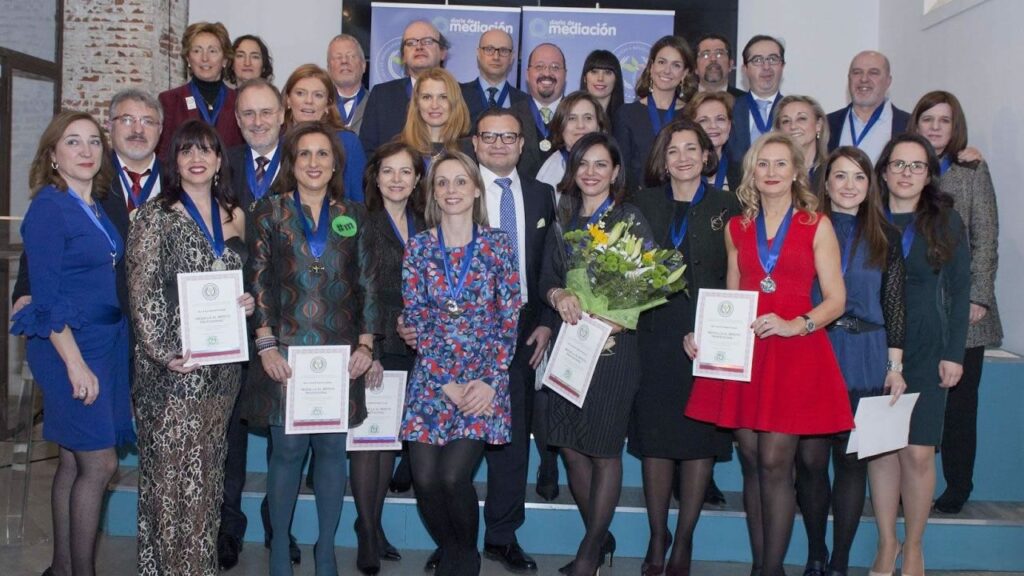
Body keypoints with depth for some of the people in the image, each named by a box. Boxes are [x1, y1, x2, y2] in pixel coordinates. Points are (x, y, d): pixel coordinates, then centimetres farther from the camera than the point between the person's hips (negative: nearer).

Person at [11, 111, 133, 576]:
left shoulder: (97, 207, 12)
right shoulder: (48, 208, -10)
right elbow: (46, 297, -14)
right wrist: (75, 363, -17)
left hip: (106, 344, 7)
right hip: (68, 347, -7)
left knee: (74, 463, 13)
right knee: (99, 464, -5)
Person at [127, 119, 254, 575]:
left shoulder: (234, 216, 11)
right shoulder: (155, 216, -3)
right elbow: (141, 292, -8)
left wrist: (246, 303, 0)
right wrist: (161, 353, -16)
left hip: (221, 363, 5)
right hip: (172, 364, -5)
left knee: (207, 470, 12)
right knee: (172, 469, -2)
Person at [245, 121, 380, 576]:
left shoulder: (353, 215, 10)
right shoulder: (271, 211, 4)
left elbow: (368, 282, 8)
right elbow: (259, 280, 0)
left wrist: (366, 343, 0)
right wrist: (266, 345, -7)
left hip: (340, 352, 2)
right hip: (287, 351, -2)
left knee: (332, 449, 5)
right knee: (287, 449, 1)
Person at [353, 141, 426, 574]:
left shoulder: (424, 227, 11)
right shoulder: (361, 223, -6)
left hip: (409, 348, 5)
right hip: (372, 346, -5)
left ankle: (375, 525, 23)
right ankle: (367, 536, 9)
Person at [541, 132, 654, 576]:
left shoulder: (630, 219, -3)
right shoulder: (563, 221, 12)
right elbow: (546, 276, 10)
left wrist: (619, 319, -23)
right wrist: (558, 295, -13)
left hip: (614, 344, -5)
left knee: (604, 449, 0)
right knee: (570, 447, 6)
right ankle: (600, 537, 24)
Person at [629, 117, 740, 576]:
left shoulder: (728, 207, 4)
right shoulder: (643, 204, 10)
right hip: (655, 334, 1)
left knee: (701, 436, 3)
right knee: (653, 435, 3)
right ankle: (657, 537, 18)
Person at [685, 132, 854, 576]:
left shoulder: (817, 226, 4)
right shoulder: (737, 228, 14)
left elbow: (835, 299, -1)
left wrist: (796, 325, -17)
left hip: (795, 352, -3)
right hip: (743, 352, 3)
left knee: (775, 462, -7)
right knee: (751, 462, 5)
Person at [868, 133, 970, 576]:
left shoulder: (946, 222, 4)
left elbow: (959, 291, 4)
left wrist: (954, 353, -3)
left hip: (927, 352, -1)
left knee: (918, 452, -3)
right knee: (880, 449, 3)